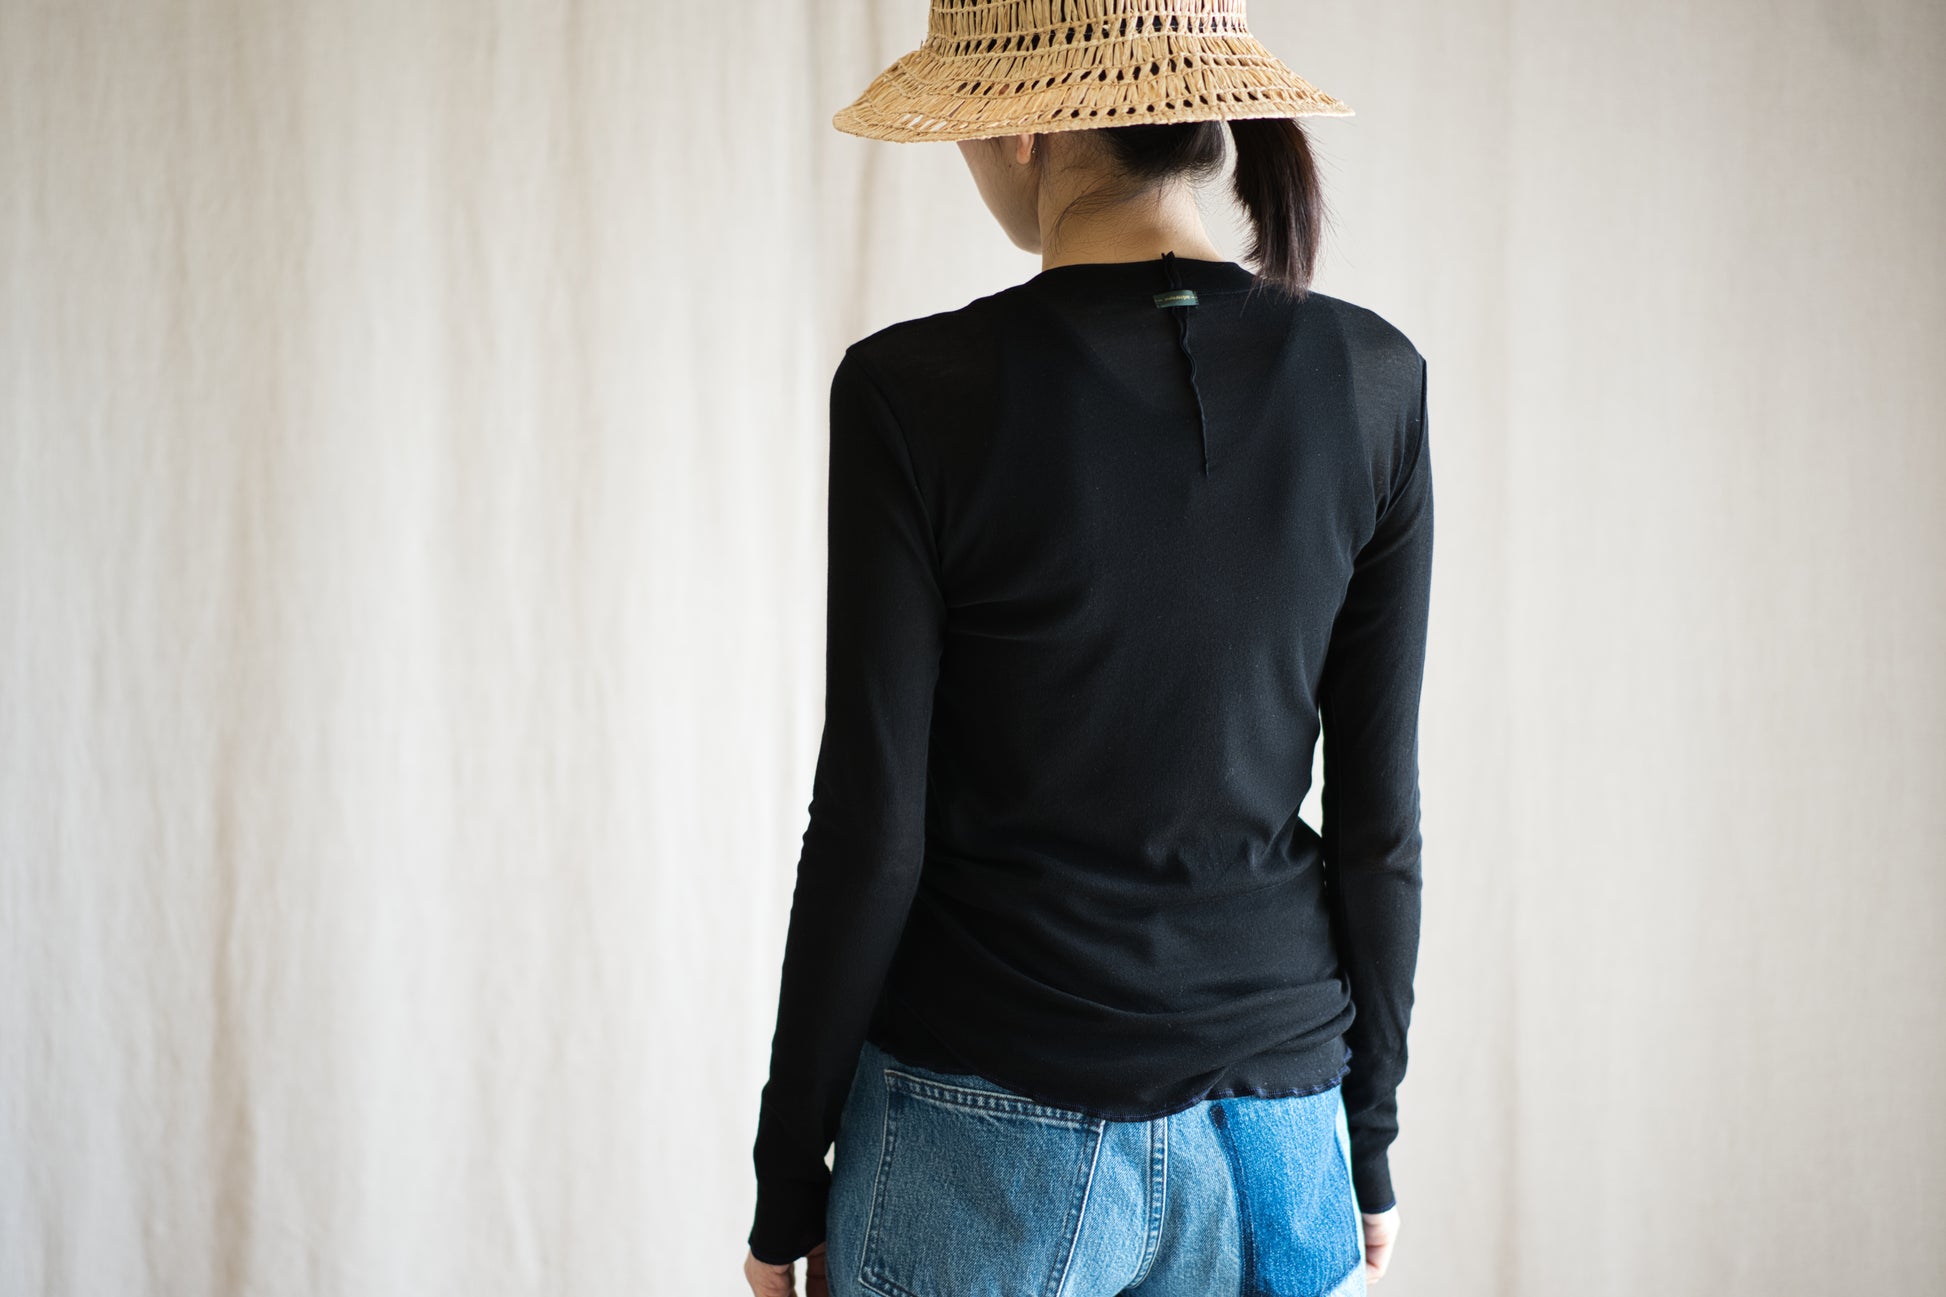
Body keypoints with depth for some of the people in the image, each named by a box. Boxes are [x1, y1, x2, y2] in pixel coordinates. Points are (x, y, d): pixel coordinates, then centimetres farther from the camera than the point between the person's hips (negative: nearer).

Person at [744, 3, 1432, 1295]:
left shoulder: (920, 391, -14)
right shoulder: (1371, 378, -5)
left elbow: (871, 829, -11)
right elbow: (1381, 812, 0)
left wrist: (788, 1186, 0)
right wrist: (1369, 1140, 11)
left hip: (989, 1138, -3)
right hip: (1271, 1133, 3)